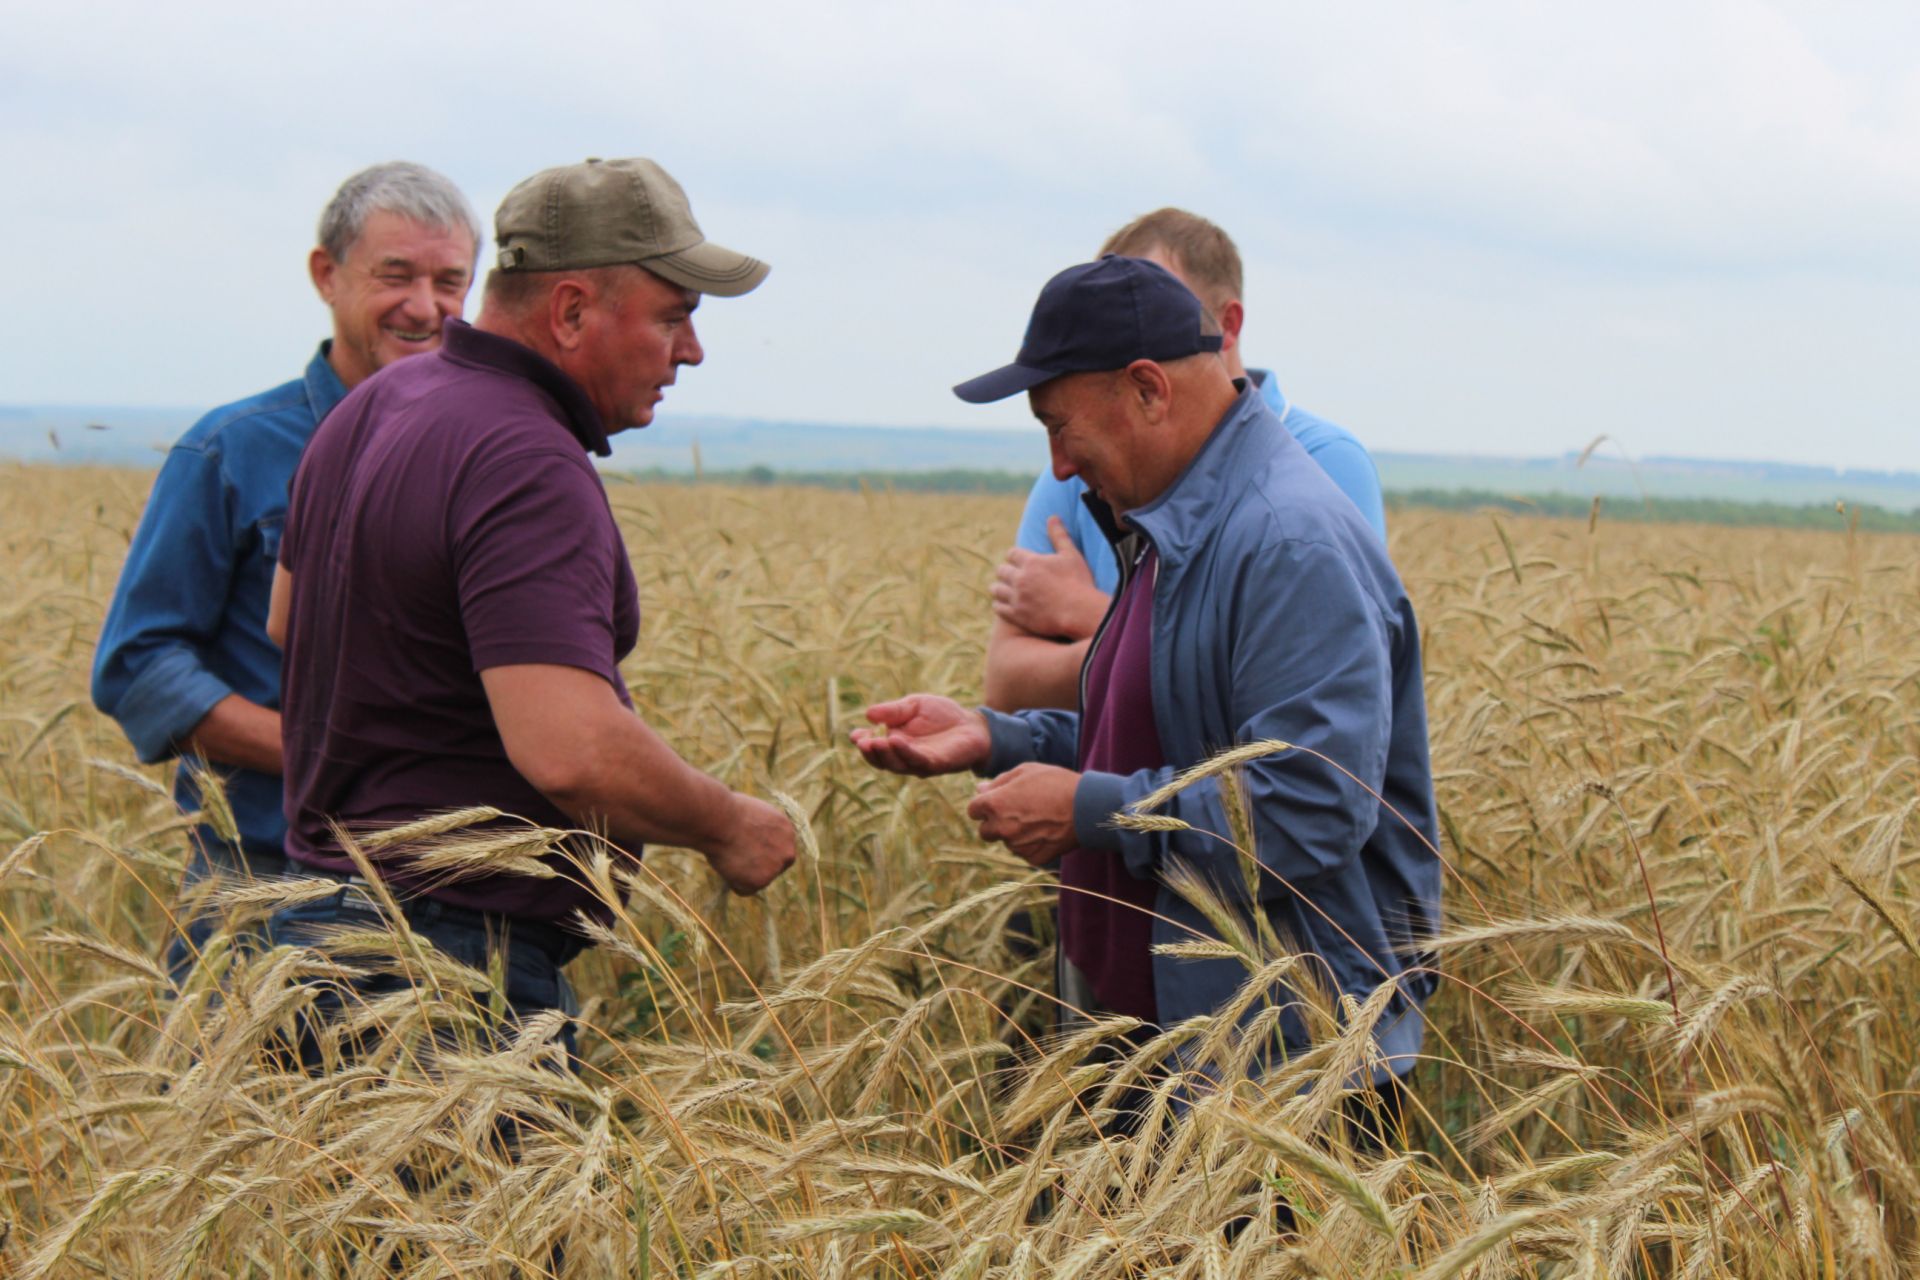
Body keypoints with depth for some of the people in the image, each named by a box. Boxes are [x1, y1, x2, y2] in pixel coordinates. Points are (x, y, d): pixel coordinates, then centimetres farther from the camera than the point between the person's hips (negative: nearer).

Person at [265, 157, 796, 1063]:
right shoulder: (527, 466, -22)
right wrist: (728, 827, -15)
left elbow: (288, 618, 27)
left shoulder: (372, 406, 10)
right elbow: (572, 753, -31)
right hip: (452, 951, -10)